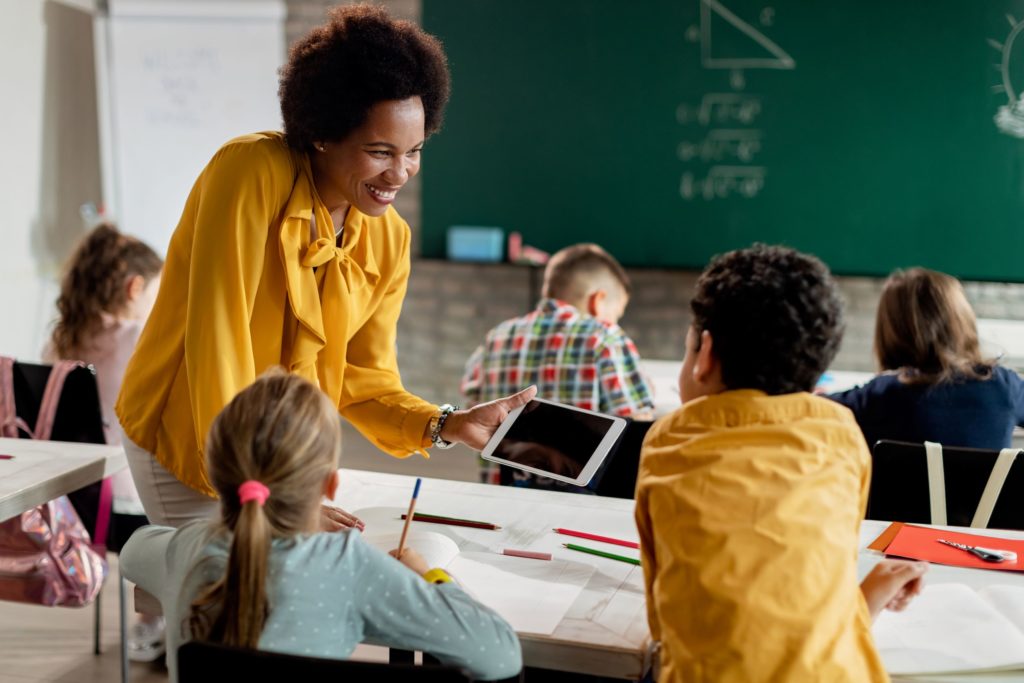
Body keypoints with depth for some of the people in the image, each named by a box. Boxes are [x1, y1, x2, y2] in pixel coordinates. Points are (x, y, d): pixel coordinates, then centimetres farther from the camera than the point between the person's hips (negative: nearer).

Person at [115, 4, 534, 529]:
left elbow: (361, 381, -1)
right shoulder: (253, 174, -23)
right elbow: (216, 339, -26)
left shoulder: (390, 241, -5)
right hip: (186, 441, -6)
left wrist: (446, 425, -19)